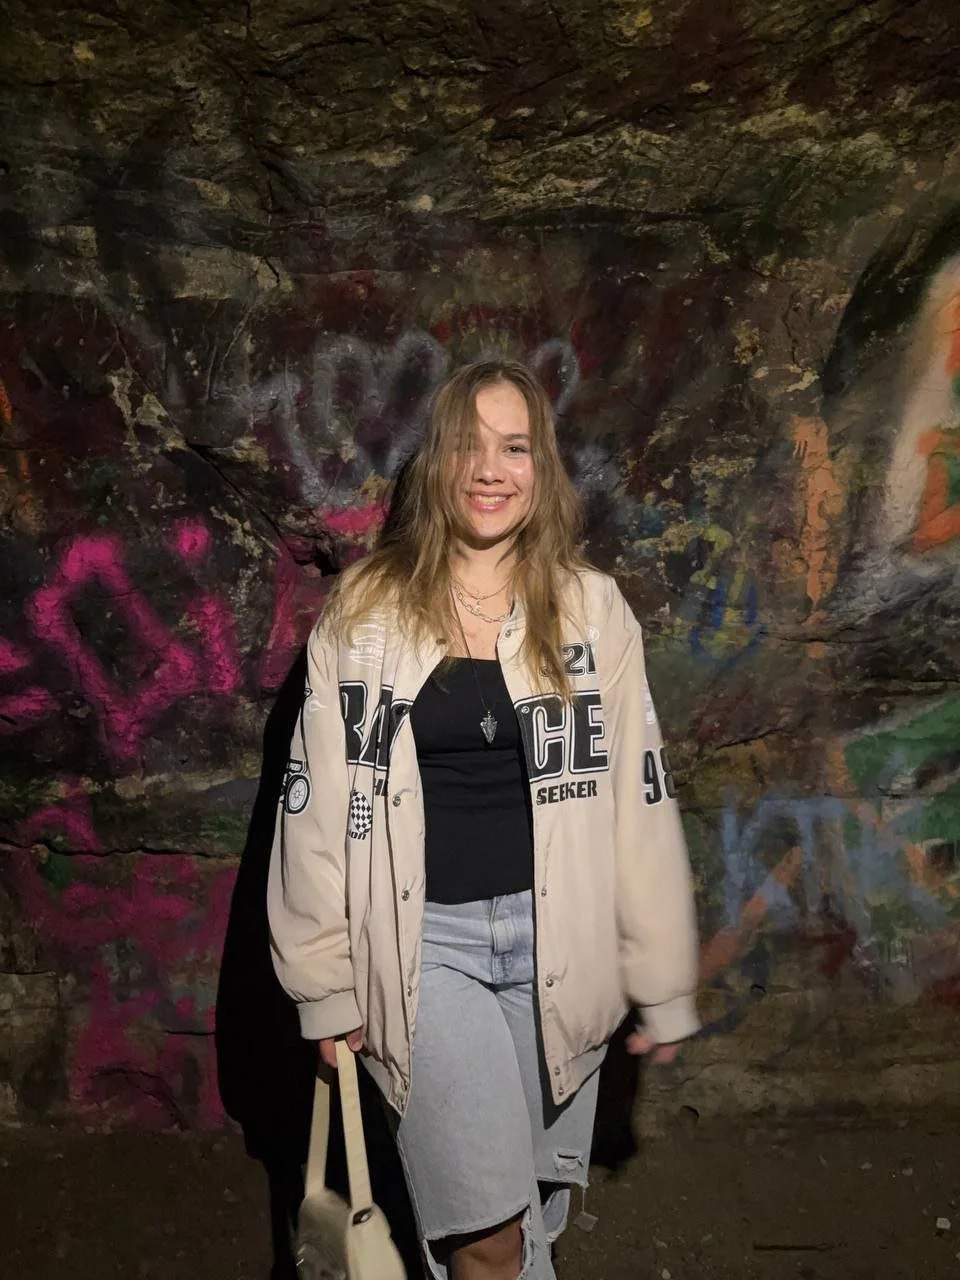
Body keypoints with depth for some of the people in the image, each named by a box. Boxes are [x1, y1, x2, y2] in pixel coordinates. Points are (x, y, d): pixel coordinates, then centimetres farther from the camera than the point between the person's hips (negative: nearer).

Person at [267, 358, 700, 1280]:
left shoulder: (592, 608, -1)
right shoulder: (365, 612, -3)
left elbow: (640, 801, 1)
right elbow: (319, 806, 0)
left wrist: (665, 986, 4)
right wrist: (326, 987, 0)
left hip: (560, 939, 2)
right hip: (426, 939, -1)